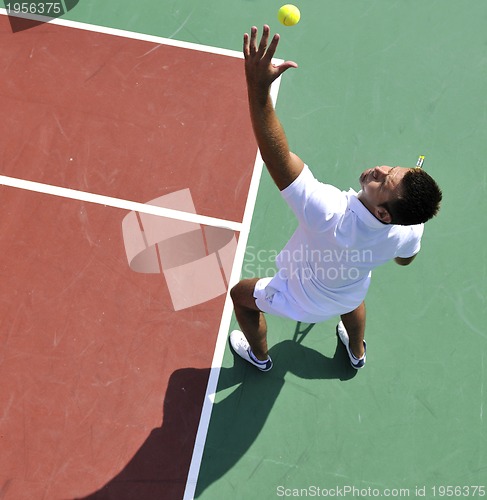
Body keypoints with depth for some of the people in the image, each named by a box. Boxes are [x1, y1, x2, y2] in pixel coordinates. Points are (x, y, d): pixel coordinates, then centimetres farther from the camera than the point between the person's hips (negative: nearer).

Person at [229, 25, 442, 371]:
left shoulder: (331, 215, -53)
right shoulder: (411, 229, -33)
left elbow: (277, 156, -59)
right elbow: (405, 259, -7)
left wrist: (258, 86, -67)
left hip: (303, 299, -4)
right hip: (350, 296, 5)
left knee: (241, 294, 24)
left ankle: (259, 356, 54)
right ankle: (357, 352, 73)